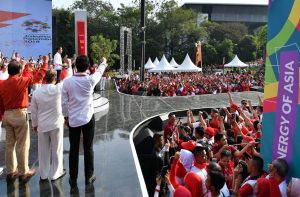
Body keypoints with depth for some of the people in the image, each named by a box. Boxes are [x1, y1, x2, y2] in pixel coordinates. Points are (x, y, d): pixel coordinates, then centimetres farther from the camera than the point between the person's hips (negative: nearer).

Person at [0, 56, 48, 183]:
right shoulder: (21, 81, -13)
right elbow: (39, 76, -4)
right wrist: (45, 62, 8)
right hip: (19, 115, -6)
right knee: (22, 145, 2)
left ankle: (11, 171, 23)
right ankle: (23, 173, 9)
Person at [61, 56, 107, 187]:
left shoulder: (67, 81, -9)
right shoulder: (90, 80, -10)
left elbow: (64, 101, -2)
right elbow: (99, 73, 12)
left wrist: (66, 116, 12)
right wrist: (103, 63, 31)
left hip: (73, 119, 1)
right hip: (88, 118, -1)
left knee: (73, 149, 8)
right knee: (88, 148, 9)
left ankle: (73, 179, 17)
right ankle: (89, 176, 21)